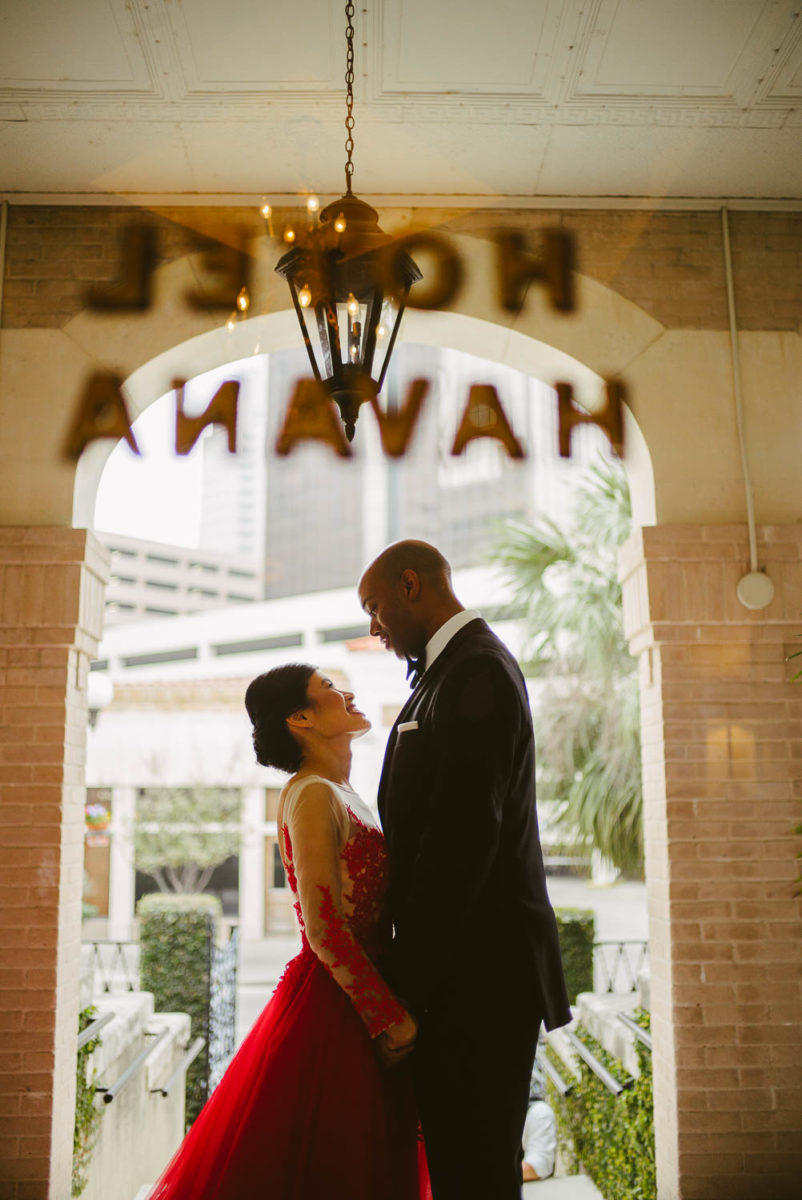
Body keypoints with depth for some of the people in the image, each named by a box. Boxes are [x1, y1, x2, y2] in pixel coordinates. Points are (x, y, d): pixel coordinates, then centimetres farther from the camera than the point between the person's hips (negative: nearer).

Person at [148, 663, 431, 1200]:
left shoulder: (342, 795, 13)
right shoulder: (314, 795, -15)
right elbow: (325, 929, -20)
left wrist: (394, 1009, 11)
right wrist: (392, 1019, -17)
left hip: (358, 998, 9)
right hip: (335, 1011, -9)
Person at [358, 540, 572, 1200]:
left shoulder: (476, 670, -15)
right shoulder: (456, 667, 16)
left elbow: (467, 831, -22)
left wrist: (410, 971, -18)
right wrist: (406, 958, 14)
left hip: (479, 969, -10)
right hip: (459, 961, 10)